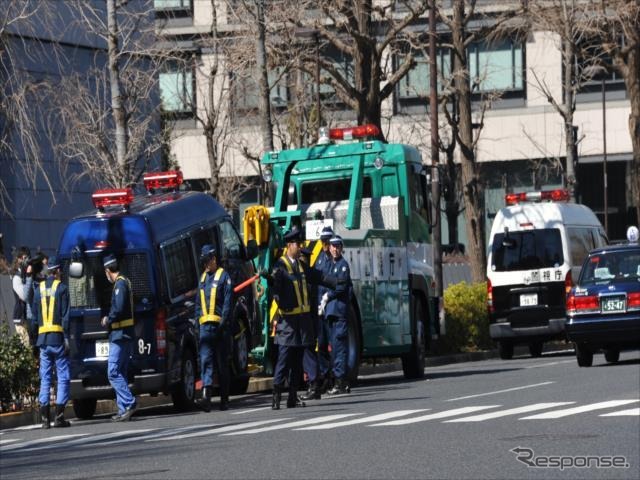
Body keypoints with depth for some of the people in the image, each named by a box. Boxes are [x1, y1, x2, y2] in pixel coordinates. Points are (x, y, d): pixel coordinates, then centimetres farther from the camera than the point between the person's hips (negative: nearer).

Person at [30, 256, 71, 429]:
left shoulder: (39, 290, 11)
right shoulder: (61, 288, -4)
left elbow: (34, 317, 13)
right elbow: (65, 316, -9)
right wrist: (67, 338, -9)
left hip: (43, 338, 5)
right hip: (58, 337, -5)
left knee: (45, 378, 7)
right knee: (63, 377, 0)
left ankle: (45, 418, 3)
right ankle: (59, 416, -7)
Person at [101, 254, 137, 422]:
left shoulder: (120, 284, -13)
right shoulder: (125, 282, 17)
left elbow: (119, 308, -23)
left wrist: (108, 320, -8)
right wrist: (110, 319, 17)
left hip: (119, 335, -10)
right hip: (126, 335, 10)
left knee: (113, 372, -12)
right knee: (120, 373, 12)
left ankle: (129, 403, -18)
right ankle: (124, 409, 12)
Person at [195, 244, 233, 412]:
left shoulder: (224, 276, -1)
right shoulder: (203, 278, 19)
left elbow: (228, 302, -8)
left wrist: (223, 324, -14)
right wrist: (198, 319, 9)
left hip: (220, 326, -5)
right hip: (205, 327, 5)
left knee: (222, 363, 3)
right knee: (205, 360, -9)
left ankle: (224, 399, 10)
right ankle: (206, 396, -20)